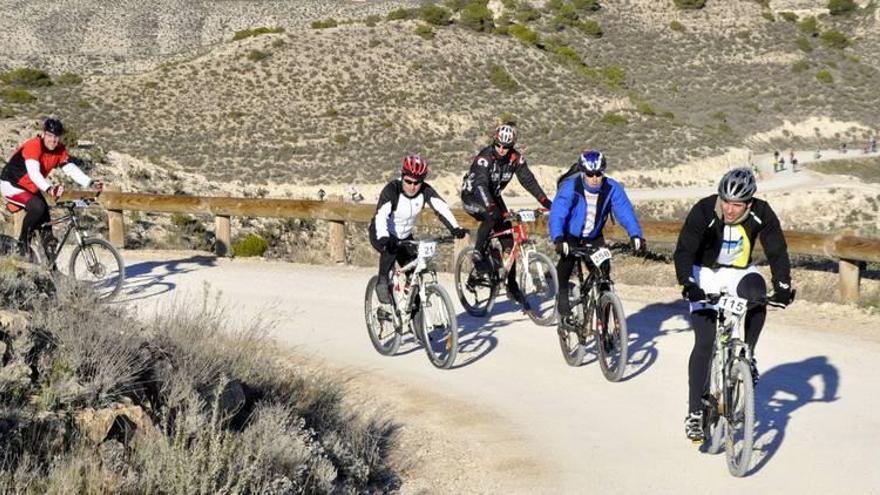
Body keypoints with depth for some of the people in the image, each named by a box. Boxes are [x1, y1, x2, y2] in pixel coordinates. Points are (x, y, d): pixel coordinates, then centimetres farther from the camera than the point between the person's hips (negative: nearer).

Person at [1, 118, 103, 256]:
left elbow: (71, 169, -18)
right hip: (12, 185, -7)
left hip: (31, 188, 7)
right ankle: (22, 243, -13)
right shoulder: (33, 146, -30)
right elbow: (33, 172, -44)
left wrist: (91, 183, -34)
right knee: (37, 207, -31)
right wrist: (48, 189, -61)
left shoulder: (60, 150, -8)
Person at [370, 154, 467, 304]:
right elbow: (381, 215, -42)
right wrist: (384, 238, -60)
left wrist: (455, 228, -46)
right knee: (390, 249, -36)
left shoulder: (425, 191, -18)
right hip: (382, 234, -4)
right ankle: (382, 283, -17)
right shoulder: (391, 189, -29)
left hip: (405, 237, 4)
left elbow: (442, 208, -30)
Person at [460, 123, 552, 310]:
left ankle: (512, 285, 3)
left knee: (508, 239, -4)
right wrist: (492, 207, -54)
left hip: (493, 196, 5)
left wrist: (546, 201, -24)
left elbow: (528, 180, -13)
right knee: (493, 216, -37)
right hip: (472, 196, -5)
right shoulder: (484, 157, -28)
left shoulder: (516, 158, -12)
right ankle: (479, 254, -19)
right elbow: (481, 185, -39)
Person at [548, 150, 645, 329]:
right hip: (570, 237, -2)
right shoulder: (570, 187, -28)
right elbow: (557, 214, -37)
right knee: (564, 270, -22)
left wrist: (636, 235, -43)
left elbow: (626, 212, -26)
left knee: (602, 272, -12)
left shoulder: (612, 188, -20)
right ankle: (564, 312, -9)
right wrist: (558, 239, -54)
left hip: (594, 238, 3)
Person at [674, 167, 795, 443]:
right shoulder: (703, 211, -27)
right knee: (705, 342, -12)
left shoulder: (761, 214, -20)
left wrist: (783, 287, -31)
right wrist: (688, 284, -47)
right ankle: (695, 412, -4)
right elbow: (684, 251, -32)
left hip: (739, 272, 2)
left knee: (757, 294, -34)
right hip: (705, 273, -2)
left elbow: (777, 251, -17)